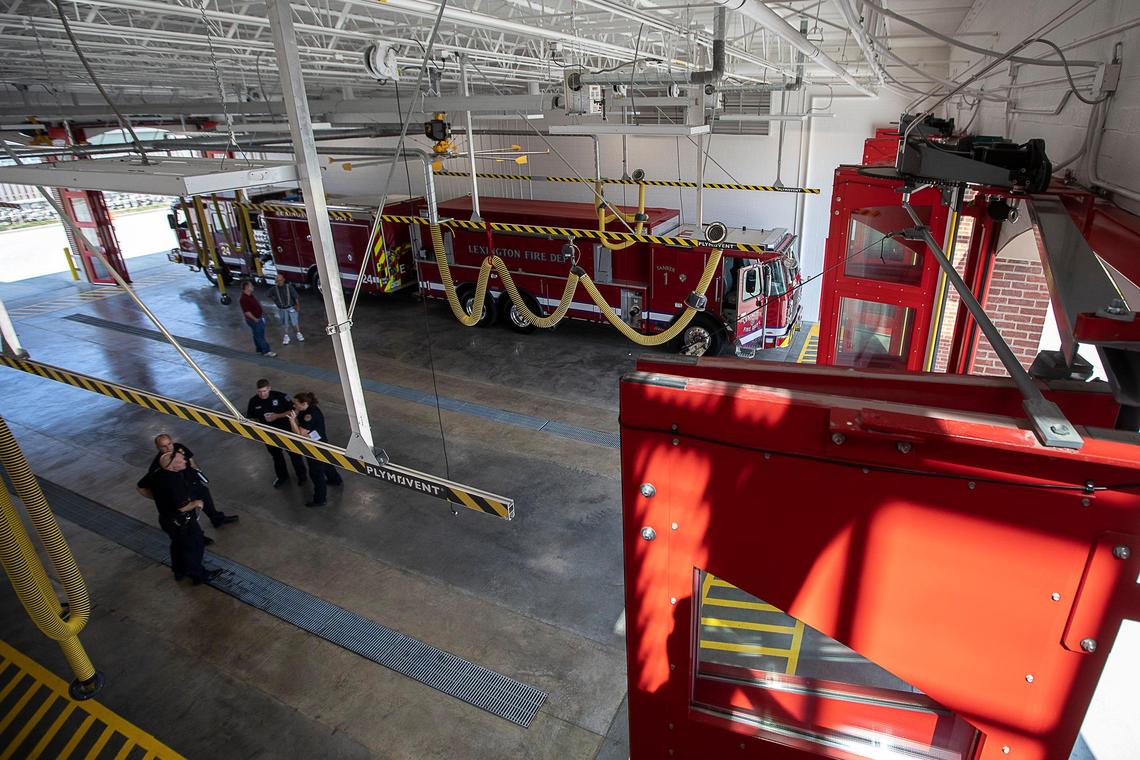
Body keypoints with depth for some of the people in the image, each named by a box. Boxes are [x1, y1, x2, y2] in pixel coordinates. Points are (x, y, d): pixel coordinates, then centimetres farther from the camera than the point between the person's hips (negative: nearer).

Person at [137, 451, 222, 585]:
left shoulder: (157, 473, -9)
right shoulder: (174, 481, -35)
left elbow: (142, 487, 8)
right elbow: (182, 507, -32)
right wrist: (196, 503, -13)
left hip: (166, 517, 9)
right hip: (181, 522, -9)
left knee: (178, 544, 28)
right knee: (194, 546, 11)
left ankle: (179, 571, 47)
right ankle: (198, 574, 27)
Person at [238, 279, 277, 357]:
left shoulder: (251, 295, 8)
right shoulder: (243, 299, -23)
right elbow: (246, 312, -24)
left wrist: (262, 315, 18)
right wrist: (255, 319, -19)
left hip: (259, 318, 10)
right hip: (254, 320, -10)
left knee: (258, 335, 18)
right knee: (259, 336, -4)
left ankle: (260, 349, 29)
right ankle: (266, 351, -1)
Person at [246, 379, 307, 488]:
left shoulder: (279, 396, -21)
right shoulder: (253, 401, -10)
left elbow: (293, 410, -17)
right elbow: (251, 418, 2)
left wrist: (277, 416, -26)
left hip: (285, 431, -3)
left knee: (294, 454, 12)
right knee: (276, 456, 22)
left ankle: (302, 475, 35)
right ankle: (282, 477, 45)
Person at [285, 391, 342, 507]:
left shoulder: (310, 415, -32)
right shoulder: (309, 408, -3)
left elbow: (299, 433, -28)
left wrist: (292, 420, -35)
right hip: (321, 443, 10)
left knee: (316, 472, 4)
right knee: (325, 463, 31)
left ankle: (320, 500, 18)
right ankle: (336, 480, 55)